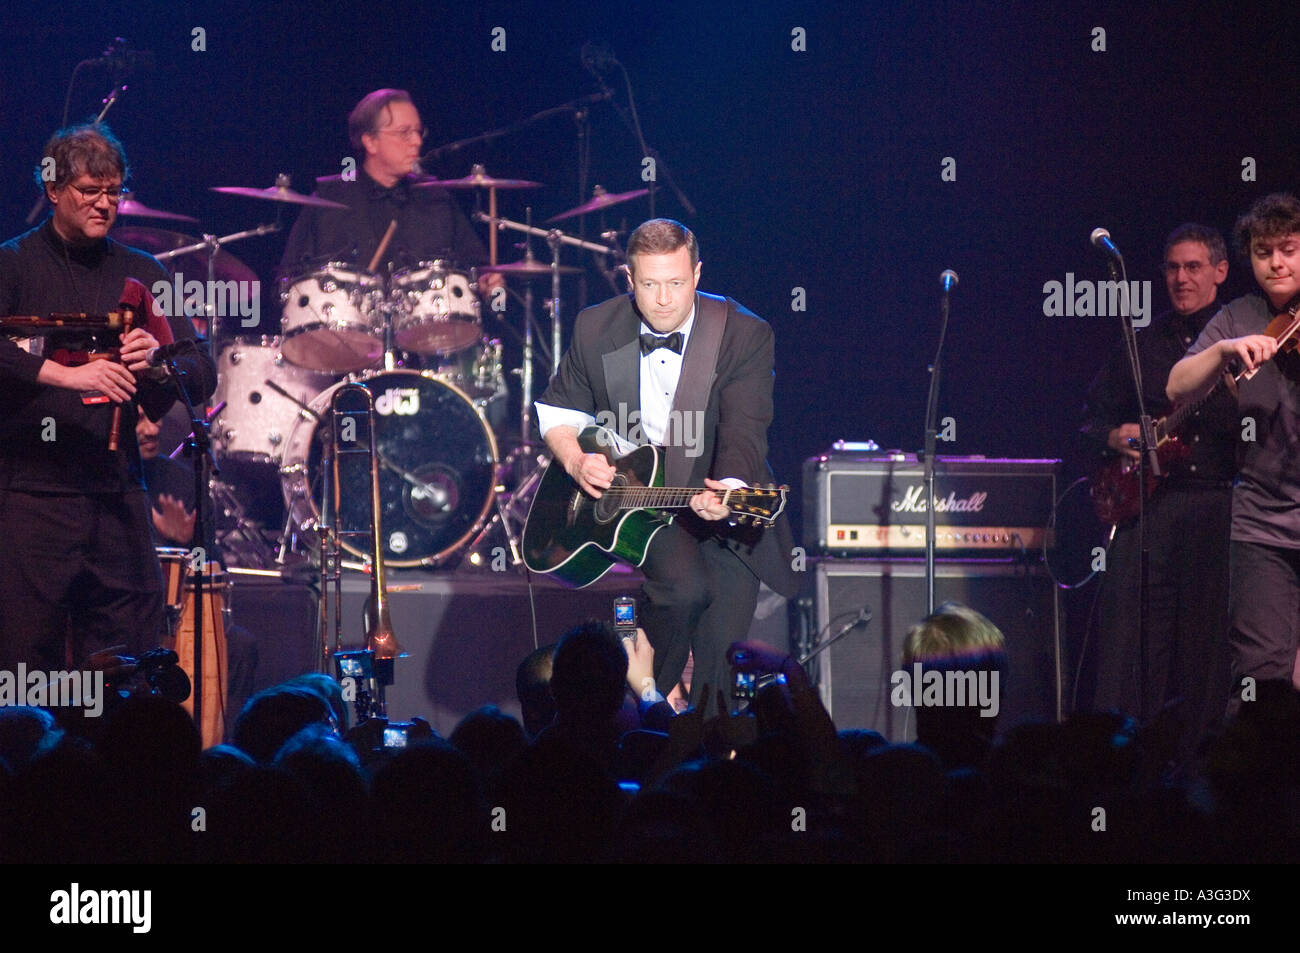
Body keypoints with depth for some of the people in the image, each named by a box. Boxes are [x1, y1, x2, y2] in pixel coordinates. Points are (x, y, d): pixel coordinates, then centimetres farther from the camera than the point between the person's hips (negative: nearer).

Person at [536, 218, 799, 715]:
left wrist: (729, 491, -43)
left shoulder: (744, 334, -13)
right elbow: (559, 410, 12)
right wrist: (576, 460, -10)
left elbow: (745, 432, -23)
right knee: (687, 586, -29)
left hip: (722, 509, 0)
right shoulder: (596, 329, -3)